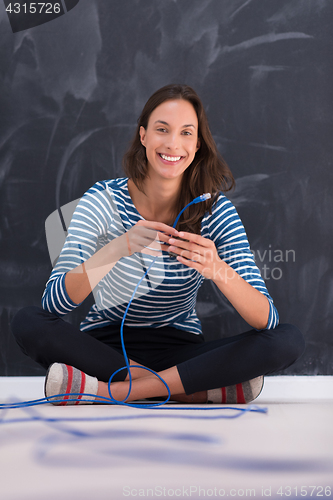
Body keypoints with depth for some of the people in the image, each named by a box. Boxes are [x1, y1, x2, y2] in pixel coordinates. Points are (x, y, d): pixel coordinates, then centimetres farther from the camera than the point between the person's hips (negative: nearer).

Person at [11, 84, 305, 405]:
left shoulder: (216, 211, -7)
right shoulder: (103, 201, -10)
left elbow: (266, 321, -16)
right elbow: (54, 302, -22)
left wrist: (218, 270, -36)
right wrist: (118, 248, -38)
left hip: (181, 350, 1)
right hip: (105, 347, 0)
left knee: (289, 340, -22)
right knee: (27, 323, -29)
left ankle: (108, 389, -26)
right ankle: (199, 389, -24)